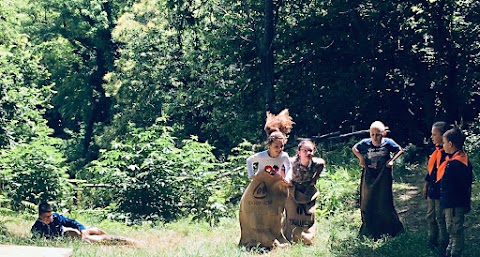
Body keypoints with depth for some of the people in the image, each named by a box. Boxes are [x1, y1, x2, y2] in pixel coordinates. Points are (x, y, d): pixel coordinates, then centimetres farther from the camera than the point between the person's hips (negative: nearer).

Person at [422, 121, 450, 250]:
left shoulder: (447, 153, -21)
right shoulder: (436, 150, 6)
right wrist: (426, 186, 19)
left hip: (441, 191, -9)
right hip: (432, 189, 9)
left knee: (441, 218, 3)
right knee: (430, 216, 18)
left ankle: (443, 244, 16)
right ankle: (432, 240, 33)